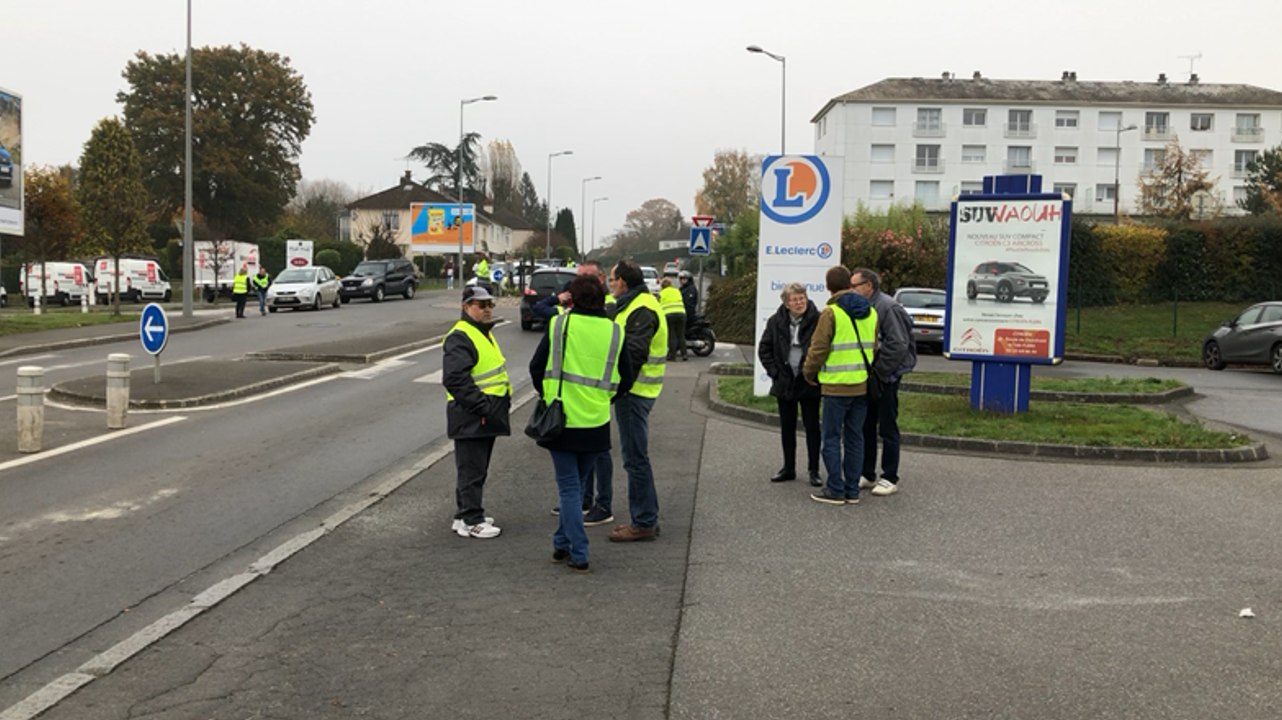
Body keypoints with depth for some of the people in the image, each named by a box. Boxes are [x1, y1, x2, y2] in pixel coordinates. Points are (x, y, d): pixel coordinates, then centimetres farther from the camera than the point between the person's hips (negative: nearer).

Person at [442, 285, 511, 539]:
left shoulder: (485, 332, 17)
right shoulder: (460, 337, -16)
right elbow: (455, 379, -26)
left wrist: (503, 399, 17)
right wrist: (481, 406, -24)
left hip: (487, 415, 10)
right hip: (471, 418, -10)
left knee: (477, 469, 17)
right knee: (472, 470, -3)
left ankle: (467, 514, 27)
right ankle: (471, 521, 3)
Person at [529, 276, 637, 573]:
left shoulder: (559, 325, -7)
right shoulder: (614, 332, -2)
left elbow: (536, 367, -1)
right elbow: (626, 379, 5)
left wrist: (548, 395, 18)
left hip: (561, 418, -2)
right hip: (596, 424, 2)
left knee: (569, 488, 4)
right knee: (577, 484, 18)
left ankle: (578, 555, 3)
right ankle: (563, 542, 27)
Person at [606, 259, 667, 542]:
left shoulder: (642, 310, -17)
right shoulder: (634, 305, 17)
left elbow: (634, 352, -25)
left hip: (635, 391, -11)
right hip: (635, 389, 11)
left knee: (636, 458, -3)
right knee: (636, 457, 16)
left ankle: (644, 522, 5)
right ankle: (647, 518, 25)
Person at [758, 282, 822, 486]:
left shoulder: (818, 320, -9)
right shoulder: (776, 322, 1)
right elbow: (764, 349, 8)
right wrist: (774, 371, 0)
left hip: (808, 383, -3)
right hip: (784, 383, 3)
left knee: (812, 426, 4)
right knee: (787, 427, 12)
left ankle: (814, 470, 12)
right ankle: (788, 468, 23)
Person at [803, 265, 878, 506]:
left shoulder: (831, 312, -12)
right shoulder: (870, 312, 9)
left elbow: (818, 349, -11)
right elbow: (873, 348, 13)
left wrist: (809, 373, 5)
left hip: (837, 385, -6)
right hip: (863, 385, 6)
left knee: (832, 438, 2)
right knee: (854, 437, 11)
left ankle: (835, 490, 3)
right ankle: (852, 490, 15)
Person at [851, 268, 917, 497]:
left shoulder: (888, 307, -16)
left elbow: (898, 345, -21)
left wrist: (879, 370, -17)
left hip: (885, 377, -8)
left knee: (887, 429, 0)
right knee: (866, 427, 13)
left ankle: (890, 479, 8)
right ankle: (867, 475, 23)